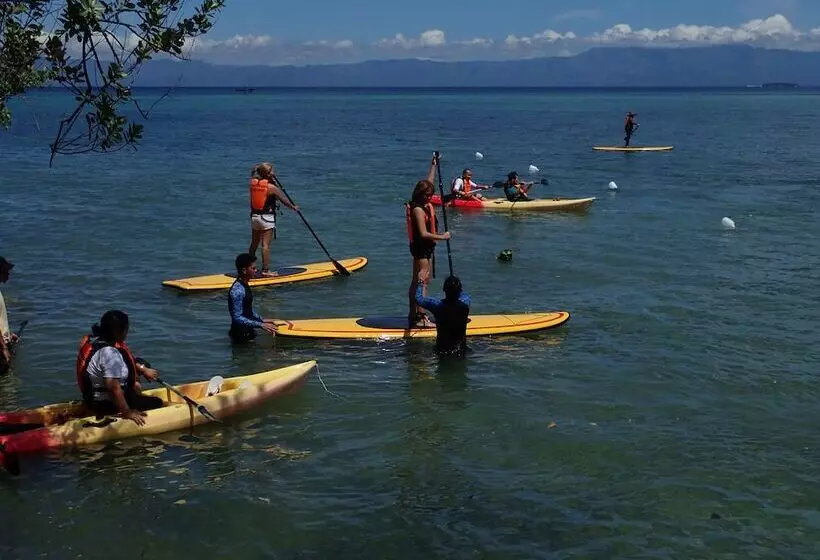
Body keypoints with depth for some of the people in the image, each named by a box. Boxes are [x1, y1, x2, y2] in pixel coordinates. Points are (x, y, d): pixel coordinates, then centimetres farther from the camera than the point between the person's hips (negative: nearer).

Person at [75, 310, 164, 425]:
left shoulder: (96, 339, -2)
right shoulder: (110, 353, -32)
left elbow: (125, 359, 15)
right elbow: (114, 388, -36)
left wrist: (144, 369, 13)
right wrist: (127, 412, -27)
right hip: (106, 405, -10)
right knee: (158, 403, -5)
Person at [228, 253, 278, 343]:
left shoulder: (244, 285, 9)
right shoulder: (238, 290, -22)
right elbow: (237, 318, -24)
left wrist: (262, 320, 15)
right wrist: (261, 325, -26)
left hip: (248, 331, 10)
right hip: (241, 335, -10)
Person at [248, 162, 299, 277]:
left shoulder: (253, 183, 0)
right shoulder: (271, 187, -15)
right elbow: (283, 199, -4)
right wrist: (294, 207, 11)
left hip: (254, 216, 7)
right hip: (267, 217, -7)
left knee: (254, 243, 18)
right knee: (266, 245, -4)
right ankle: (265, 270, -2)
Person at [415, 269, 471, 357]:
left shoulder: (438, 305, -18)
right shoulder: (465, 305, -14)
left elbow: (419, 299, 1)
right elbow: (465, 295, 14)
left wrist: (421, 282, 14)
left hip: (442, 351, -1)